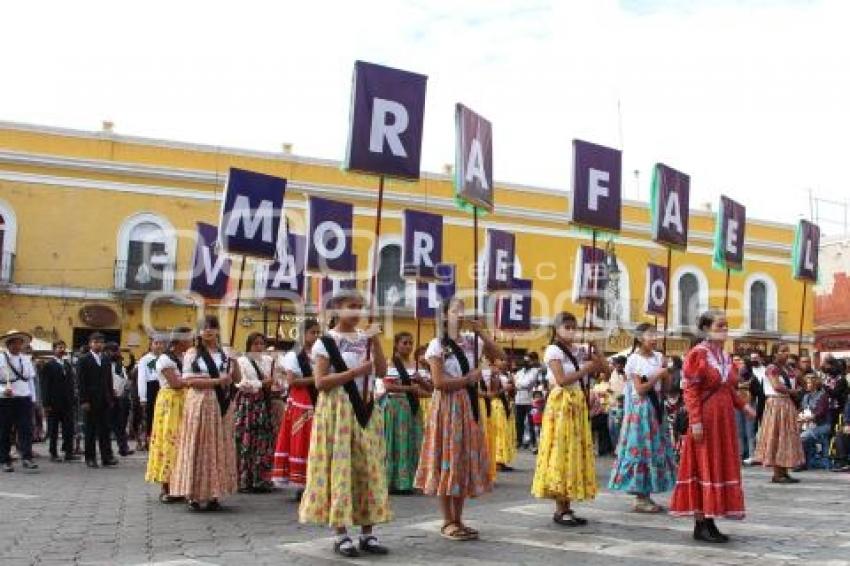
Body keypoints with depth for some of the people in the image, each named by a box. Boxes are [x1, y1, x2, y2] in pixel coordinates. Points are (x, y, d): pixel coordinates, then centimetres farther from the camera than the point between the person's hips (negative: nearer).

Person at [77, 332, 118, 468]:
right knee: (91, 430, 2)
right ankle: (90, 458, 8)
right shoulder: (84, 360, -2)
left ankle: (107, 457, 4)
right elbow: (81, 382, -6)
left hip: (105, 400, 4)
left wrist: (111, 398, 8)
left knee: (105, 429, 2)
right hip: (91, 400, -4)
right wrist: (83, 401, -12)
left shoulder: (107, 359, 12)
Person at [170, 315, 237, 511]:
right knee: (198, 447, -5)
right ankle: (193, 495, 0)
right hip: (199, 403, -5)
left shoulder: (224, 353, 13)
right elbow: (189, 380, -11)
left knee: (219, 448, 4)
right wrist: (215, 381, -16)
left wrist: (228, 382, 2)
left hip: (221, 405, 5)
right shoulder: (192, 353, -2)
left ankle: (213, 494, 9)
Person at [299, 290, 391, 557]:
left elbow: (381, 370, 0)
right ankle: (341, 534, 2)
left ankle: (367, 532, 10)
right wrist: (355, 371, -16)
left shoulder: (365, 339, 11)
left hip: (365, 409, 5)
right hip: (337, 410, -5)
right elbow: (320, 382, -11)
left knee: (368, 468, 4)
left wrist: (376, 341, -8)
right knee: (339, 468, -4)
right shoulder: (326, 342, -3)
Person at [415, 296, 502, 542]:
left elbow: (499, 354, 5)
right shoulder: (437, 345, -7)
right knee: (447, 460, -2)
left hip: (469, 406, 6)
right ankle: (448, 522, 5)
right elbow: (439, 381, -15)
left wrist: (480, 332, -2)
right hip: (447, 407, -6)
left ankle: (458, 519, 16)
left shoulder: (472, 342, 8)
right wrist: (468, 379, -8)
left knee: (465, 460, 7)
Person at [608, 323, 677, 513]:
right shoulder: (634, 360, -7)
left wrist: (666, 372, -5)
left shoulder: (658, 357, 8)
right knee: (640, 448, -5)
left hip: (656, 408, 7)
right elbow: (640, 389, -13)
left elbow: (666, 388, 12)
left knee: (656, 449, 8)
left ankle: (646, 495, 15)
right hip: (640, 409, -7)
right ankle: (640, 499, 1)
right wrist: (657, 375, -15)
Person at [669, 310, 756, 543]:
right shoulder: (697, 354, -11)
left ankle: (710, 521, 18)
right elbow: (690, 390, -15)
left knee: (722, 466, 10)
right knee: (704, 466, -3)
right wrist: (696, 420, -20)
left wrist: (743, 405, 5)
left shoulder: (725, 356, 13)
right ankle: (701, 525, 4)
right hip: (706, 418, -8)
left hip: (724, 418, 8)